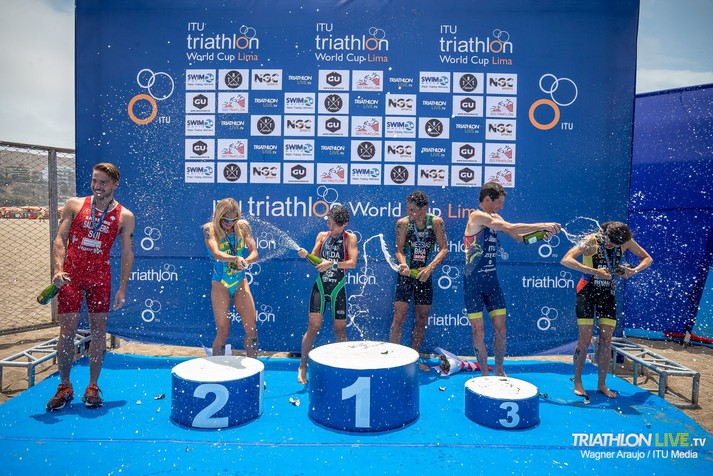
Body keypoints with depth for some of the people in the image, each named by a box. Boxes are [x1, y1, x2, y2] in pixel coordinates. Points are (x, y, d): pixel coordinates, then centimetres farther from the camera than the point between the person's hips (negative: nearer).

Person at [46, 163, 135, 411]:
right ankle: (64, 387, 17)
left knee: (98, 330, 3)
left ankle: (92, 388, 16)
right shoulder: (75, 205, 4)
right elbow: (60, 239, 2)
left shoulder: (124, 216, 1)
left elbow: (127, 253, 2)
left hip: (100, 277, 0)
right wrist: (58, 269, -13)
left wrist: (122, 289, -3)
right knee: (67, 330, 2)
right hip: (70, 276, 0)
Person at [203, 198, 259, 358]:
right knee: (223, 332, 0)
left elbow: (254, 252, -7)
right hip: (220, 285, -3)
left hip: (240, 283, 3)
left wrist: (245, 262, -29)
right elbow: (216, 254, -27)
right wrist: (235, 258, -46)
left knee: (252, 328, 2)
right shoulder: (210, 229, -10)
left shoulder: (243, 226, -1)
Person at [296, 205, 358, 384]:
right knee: (313, 327, -5)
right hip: (320, 287, 1)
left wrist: (332, 264, -26)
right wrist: (305, 255, -20)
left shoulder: (350, 238, -2)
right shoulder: (322, 235, 6)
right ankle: (302, 367, 7)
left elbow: (353, 262, -15)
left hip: (338, 289, -1)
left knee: (340, 330, 6)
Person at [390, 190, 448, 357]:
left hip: (424, 276, 2)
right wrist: (403, 263, -28)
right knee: (399, 317, -7)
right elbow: (399, 249, -7)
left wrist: (430, 267, -19)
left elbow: (444, 248, -6)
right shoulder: (403, 223, -8)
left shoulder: (436, 222, -6)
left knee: (422, 320, 9)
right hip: (406, 275, -2)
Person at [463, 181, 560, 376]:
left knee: (501, 329, 9)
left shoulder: (495, 218, 10)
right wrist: (541, 225, -21)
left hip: (492, 280, 7)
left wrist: (541, 233, -7)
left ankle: (499, 369, 28)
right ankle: (485, 374, 17)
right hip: (473, 282, -7)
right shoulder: (476, 216, -15)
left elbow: (518, 237, 11)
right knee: (479, 333, 1)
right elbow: (509, 228, -25)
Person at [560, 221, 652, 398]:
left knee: (606, 340, 4)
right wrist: (594, 271, -39)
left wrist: (633, 271, -15)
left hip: (608, 292, 4)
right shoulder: (591, 241, -21)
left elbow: (647, 259, 7)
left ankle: (602, 384, 16)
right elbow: (565, 260, -31)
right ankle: (577, 382, 10)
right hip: (587, 291, -4)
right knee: (585, 339, -5)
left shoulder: (626, 242, -7)